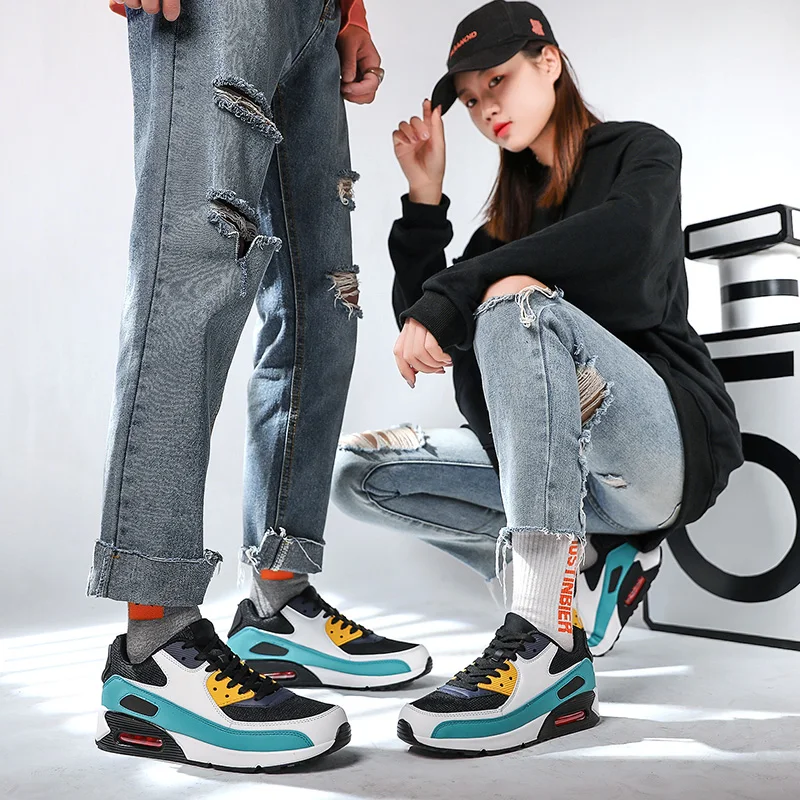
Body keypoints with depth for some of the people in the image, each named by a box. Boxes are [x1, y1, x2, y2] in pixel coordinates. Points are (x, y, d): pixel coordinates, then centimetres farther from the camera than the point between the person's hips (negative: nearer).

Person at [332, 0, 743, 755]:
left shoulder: (640, 151, 5)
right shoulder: (512, 206, 20)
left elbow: (624, 235, -23)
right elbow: (422, 332, 9)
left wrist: (448, 295, -25)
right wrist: (424, 199, 4)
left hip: (674, 445, -6)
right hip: (573, 473, 6)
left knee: (518, 302, -31)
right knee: (360, 472, -3)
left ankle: (547, 643, -36)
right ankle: (584, 562, -5)